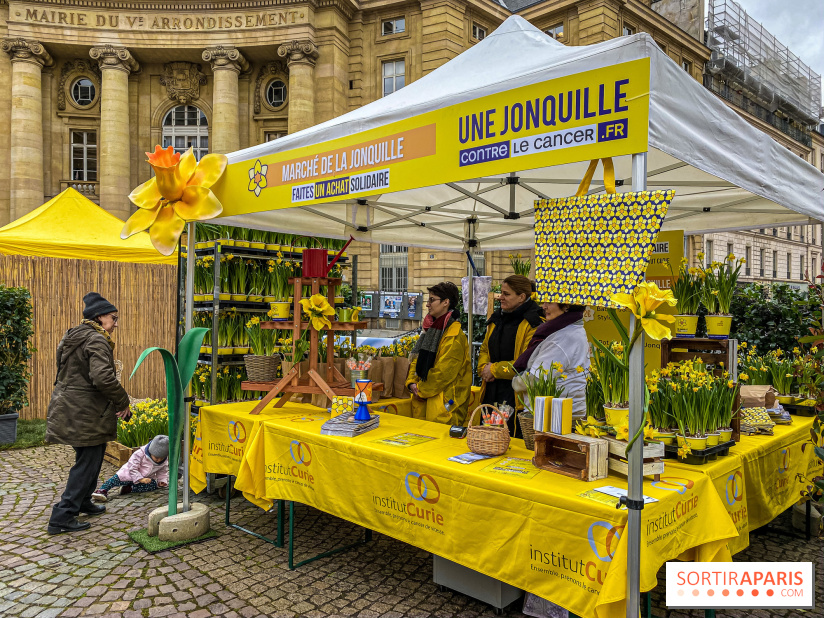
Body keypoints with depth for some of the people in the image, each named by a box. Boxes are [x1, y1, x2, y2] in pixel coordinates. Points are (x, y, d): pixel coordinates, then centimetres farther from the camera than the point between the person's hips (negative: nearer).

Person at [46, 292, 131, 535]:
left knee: (89, 458, 24)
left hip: (68, 407, 10)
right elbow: (103, 377, -30)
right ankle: (62, 518, 4)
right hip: (86, 413, -10)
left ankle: (83, 502, 38)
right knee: (88, 462, 0)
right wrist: (123, 402, -17)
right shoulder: (97, 341, -17)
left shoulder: (72, 337, 14)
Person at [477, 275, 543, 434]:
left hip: (515, 397, -7)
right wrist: (484, 367, -1)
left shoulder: (534, 324, -12)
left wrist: (495, 369, -12)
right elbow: (484, 349, 21)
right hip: (491, 393, 8)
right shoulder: (497, 318, 14)